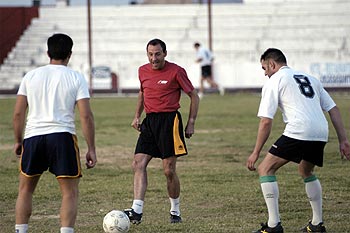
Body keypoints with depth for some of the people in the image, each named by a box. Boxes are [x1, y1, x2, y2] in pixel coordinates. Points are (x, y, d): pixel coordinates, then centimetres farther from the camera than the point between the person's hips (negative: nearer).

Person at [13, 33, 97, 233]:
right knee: (70, 193, 5)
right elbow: (86, 116, -4)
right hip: (63, 137, -2)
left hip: (33, 136, 2)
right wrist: (91, 149, 0)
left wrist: (18, 141, 20)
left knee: (25, 189, 18)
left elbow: (18, 113, 8)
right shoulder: (76, 78, 3)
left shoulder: (31, 76, 9)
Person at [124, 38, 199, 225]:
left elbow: (194, 96, 1)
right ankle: (137, 211, -16)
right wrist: (137, 116, 20)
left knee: (169, 170, -3)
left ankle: (175, 211, 16)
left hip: (169, 121, -5)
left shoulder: (176, 71, -6)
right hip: (149, 121, 5)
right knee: (138, 164, -9)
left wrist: (191, 123, -3)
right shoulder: (143, 71, 10)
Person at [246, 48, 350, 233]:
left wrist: (256, 153, 5)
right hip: (321, 134, 7)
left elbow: (266, 121, 0)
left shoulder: (274, 82, 8)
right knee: (306, 172, 31)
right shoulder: (309, 78, 28)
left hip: (298, 132, -7)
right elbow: (333, 109, 22)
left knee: (265, 169, 3)